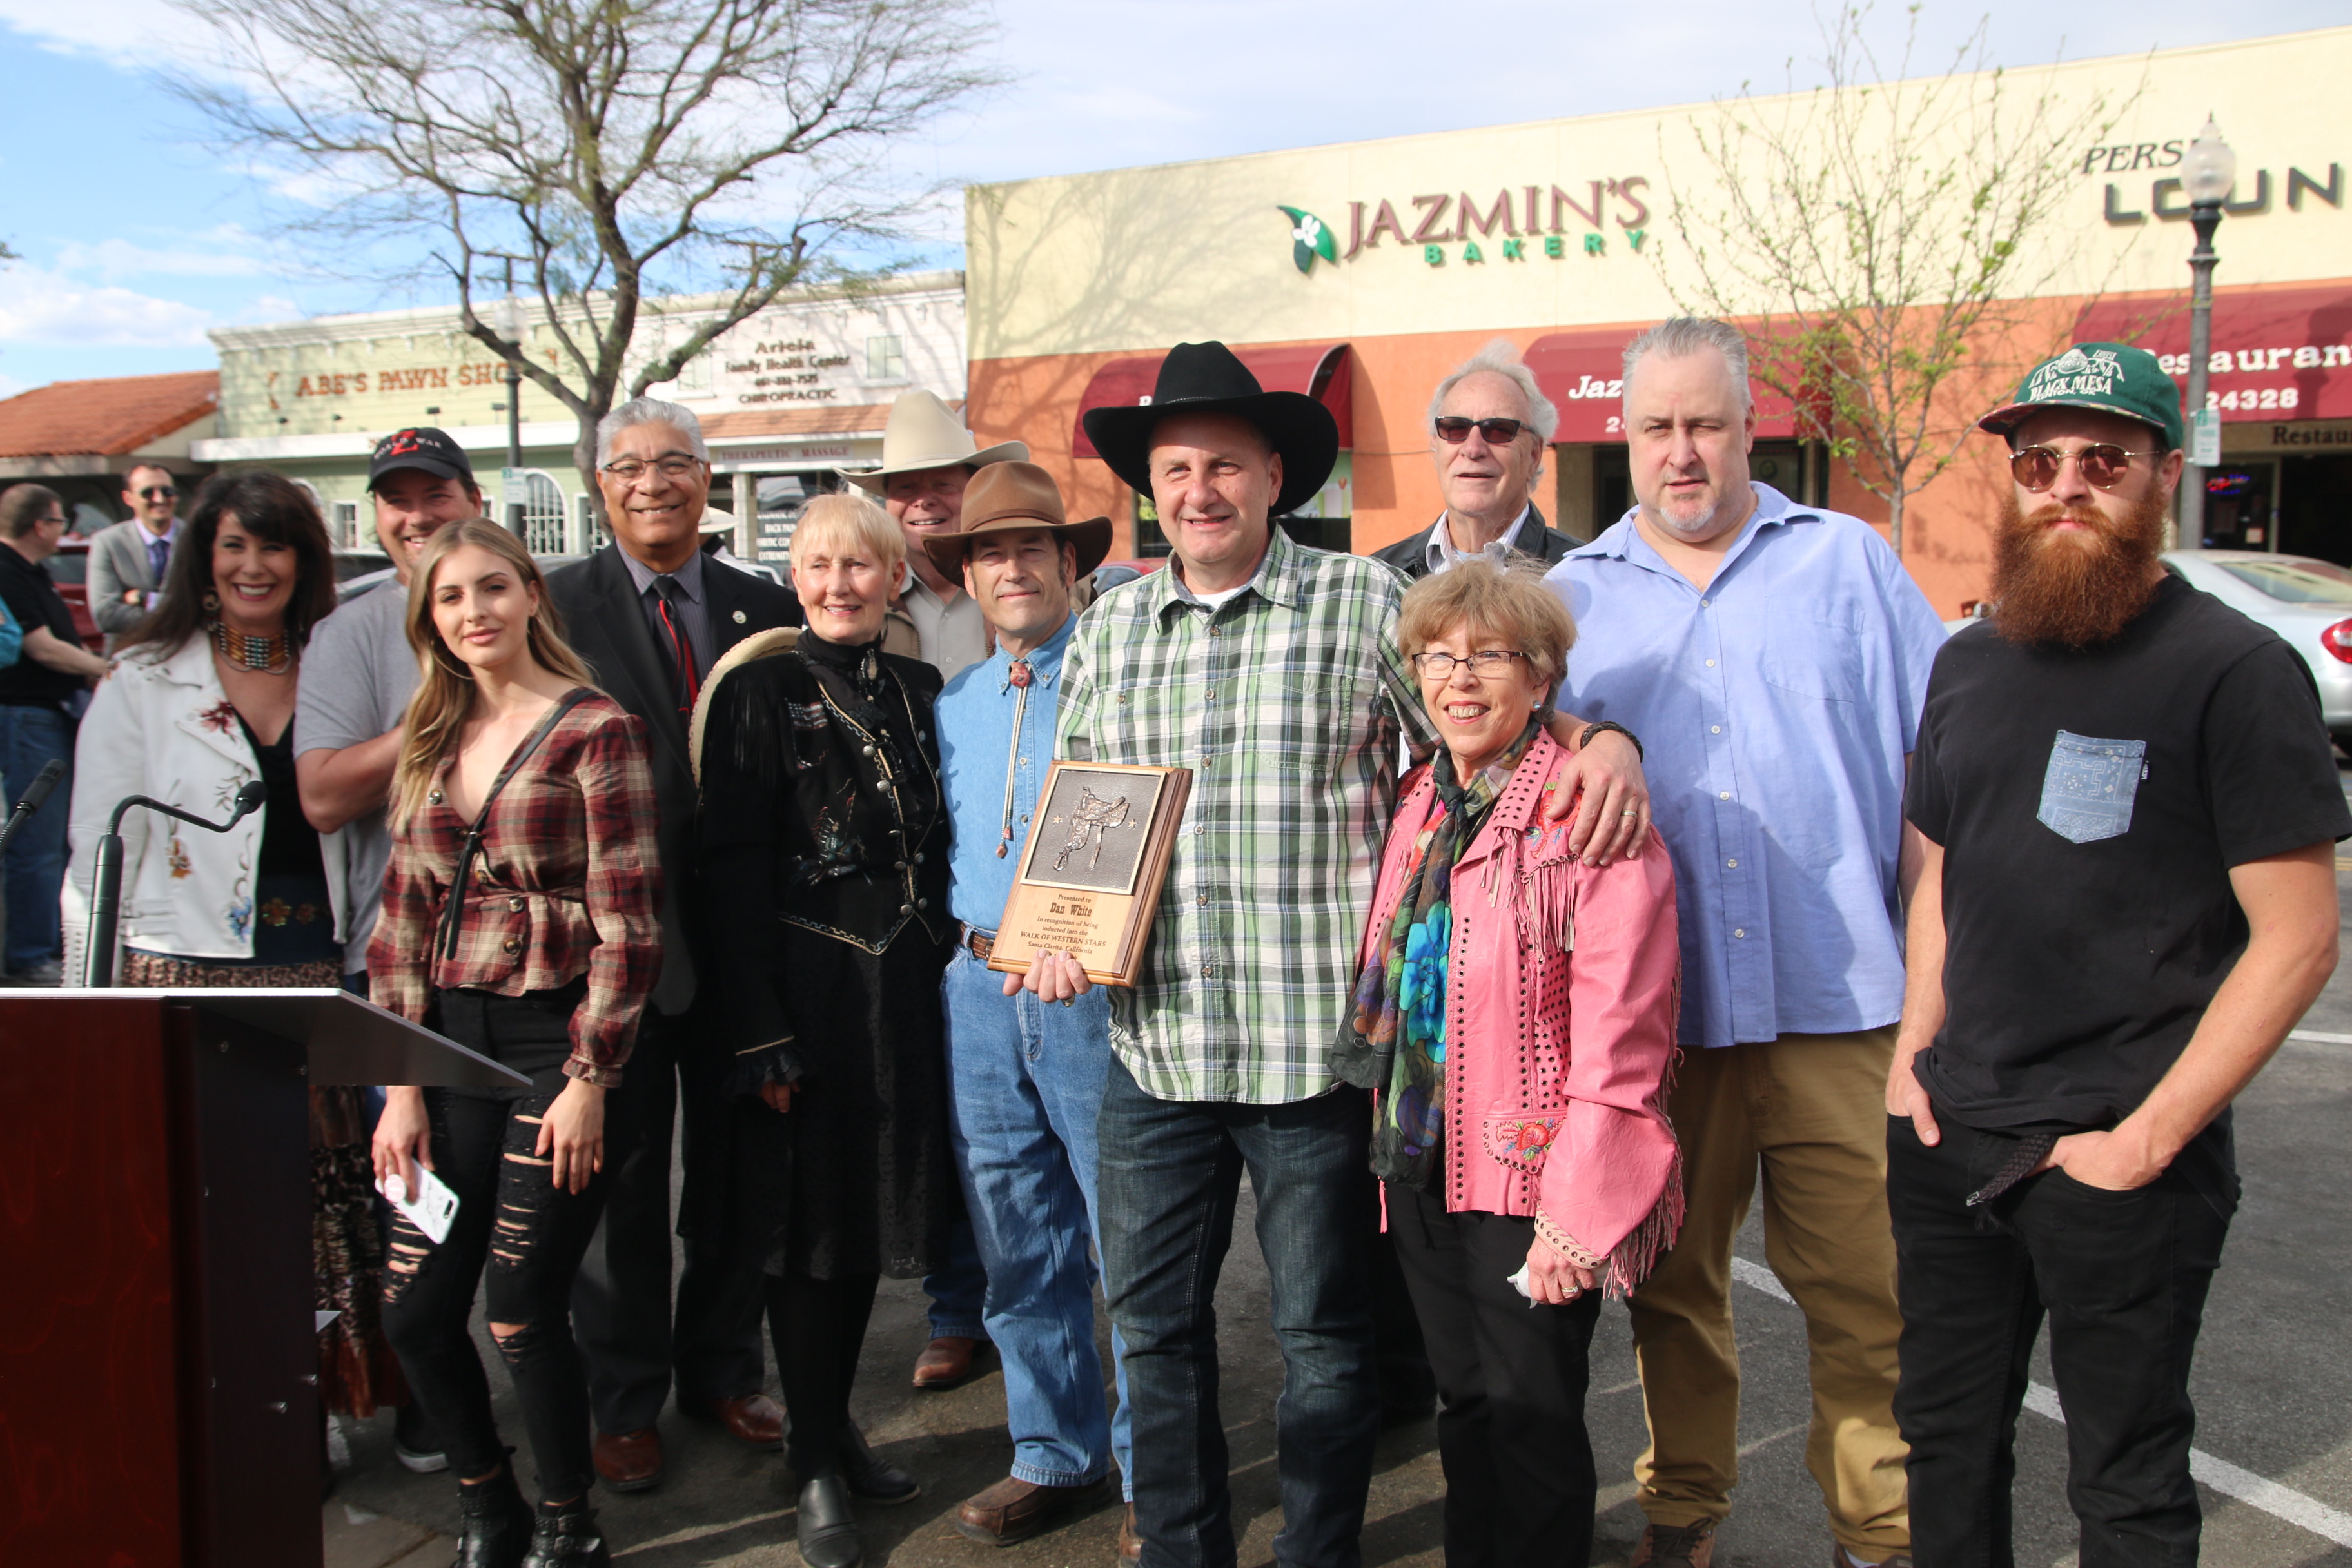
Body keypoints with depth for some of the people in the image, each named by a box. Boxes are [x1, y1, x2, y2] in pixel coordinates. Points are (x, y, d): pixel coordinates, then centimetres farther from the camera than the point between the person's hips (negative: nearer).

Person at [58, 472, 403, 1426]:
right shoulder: (143, 685, 4)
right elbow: (100, 853, 4)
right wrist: (104, 995, -2)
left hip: (316, 978, 2)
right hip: (187, 981, -2)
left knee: (323, 1196, 3)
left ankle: (309, 1401, 18)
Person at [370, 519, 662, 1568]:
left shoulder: (597, 732, -7)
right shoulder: (432, 742, 12)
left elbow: (627, 923, -10)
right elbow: (402, 921, 11)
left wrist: (589, 1080, -13)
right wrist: (402, 1086, 4)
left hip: (556, 1042, -6)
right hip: (450, 1045, 6)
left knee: (522, 1313, -1)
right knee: (413, 1311, 6)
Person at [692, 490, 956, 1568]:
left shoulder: (920, 692, 9)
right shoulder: (760, 690, -6)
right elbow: (734, 870, -10)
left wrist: (945, 978, 7)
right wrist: (760, 1032, -15)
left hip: (906, 989, 5)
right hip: (807, 990, -5)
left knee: (875, 1210, 15)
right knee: (807, 1221, 4)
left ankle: (839, 1427, 33)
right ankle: (815, 1465, 19)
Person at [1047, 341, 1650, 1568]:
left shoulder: (1365, 602, -1)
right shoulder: (1108, 628, 11)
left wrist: (1606, 740, -17)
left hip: (1315, 1050, -4)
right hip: (1154, 1046, 4)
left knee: (1323, 1337, 10)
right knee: (1154, 1324, 15)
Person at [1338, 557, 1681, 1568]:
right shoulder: (1419, 805, 7)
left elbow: (1619, 1044, -18)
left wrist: (1577, 1212, -20)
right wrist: (1392, 1142, 14)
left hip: (1530, 1173, -6)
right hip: (1421, 1167, 7)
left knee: (1534, 1421, 7)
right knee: (1465, 1409, 19)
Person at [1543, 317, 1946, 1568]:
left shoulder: (1846, 561, 9)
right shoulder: (1575, 594, 12)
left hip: (1838, 991, -1)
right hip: (1652, 1002, 1)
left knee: (1864, 1279, 0)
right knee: (1671, 1277, 11)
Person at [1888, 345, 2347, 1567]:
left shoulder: (2236, 672, -10)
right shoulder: (1968, 665, 9)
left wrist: (2149, 1138, -16)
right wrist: (1913, 1057, 6)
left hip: (2122, 1161, -5)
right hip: (1949, 1140, 6)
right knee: (1946, 1435, 18)